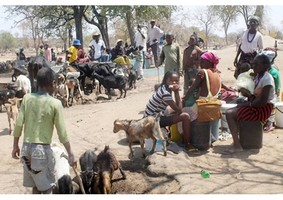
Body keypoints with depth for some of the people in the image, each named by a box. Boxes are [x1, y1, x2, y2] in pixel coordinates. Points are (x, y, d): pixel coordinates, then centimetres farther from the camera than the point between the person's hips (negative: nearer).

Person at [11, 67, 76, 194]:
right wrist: (70, 154, -2)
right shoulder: (55, 103, -10)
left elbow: (18, 124, 0)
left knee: (35, 186, 17)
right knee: (47, 187, 7)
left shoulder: (27, 98, 1)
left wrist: (15, 146, 12)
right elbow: (62, 133, -10)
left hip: (26, 148, 5)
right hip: (42, 149, -5)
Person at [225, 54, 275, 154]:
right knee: (229, 112, 7)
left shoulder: (267, 79, -19)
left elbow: (263, 101, -25)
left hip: (263, 110, -10)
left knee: (230, 114, -18)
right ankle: (236, 140, 6)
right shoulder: (258, 76, 10)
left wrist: (247, 103, -17)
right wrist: (249, 95, -7)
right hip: (256, 106, 10)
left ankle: (237, 145, -17)